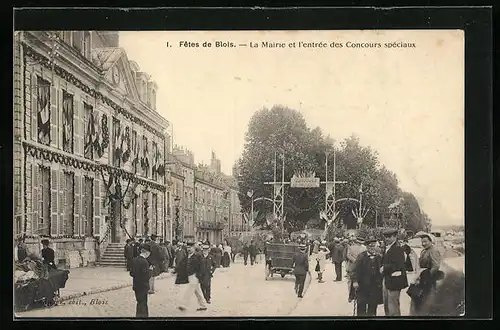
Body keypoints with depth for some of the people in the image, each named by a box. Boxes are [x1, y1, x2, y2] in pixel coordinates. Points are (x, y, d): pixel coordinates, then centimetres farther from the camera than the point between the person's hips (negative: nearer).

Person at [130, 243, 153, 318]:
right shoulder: (144, 262, -24)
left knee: (140, 303, 20)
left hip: (136, 286, 7)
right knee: (142, 304, 6)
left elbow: (131, 274, 5)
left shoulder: (134, 260, -1)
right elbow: (147, 277, -23)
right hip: (143, 287, -7)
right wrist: (150, 270, -7)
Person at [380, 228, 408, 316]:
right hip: (386, 280, 10)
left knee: (393, 305, -4)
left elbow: (398, 265, -24)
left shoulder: (398, 249, -16)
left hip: (394, 281, -10)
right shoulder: (387, 248, 15)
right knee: (386, 305, 18)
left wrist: (384, 268, -19)